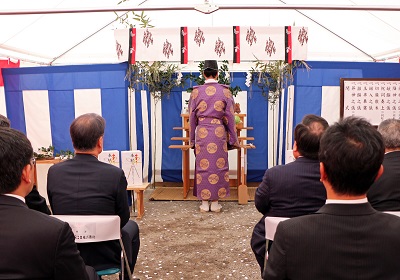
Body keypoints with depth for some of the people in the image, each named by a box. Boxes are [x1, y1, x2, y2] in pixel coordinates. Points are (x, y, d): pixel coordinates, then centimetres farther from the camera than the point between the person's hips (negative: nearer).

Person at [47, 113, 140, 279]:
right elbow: (123, 218, -8)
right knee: (131, 227, 28)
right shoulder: (115, 174, -22)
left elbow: (57, 215, 1)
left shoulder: (54, 172, -12)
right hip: (106, 256, -3)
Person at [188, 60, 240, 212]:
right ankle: (215, 203, 13)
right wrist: (233, 140, 10)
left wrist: (192, 140, 12)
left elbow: (192, 118, 4)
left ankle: (204, 203, 13)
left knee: (203, 166, 8)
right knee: (218, 166, 8)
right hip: (219, 132, 0)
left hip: (202, 132, 0)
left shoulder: (196, 92, 0)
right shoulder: (225, 91, -1)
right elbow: (229, 118, 2)